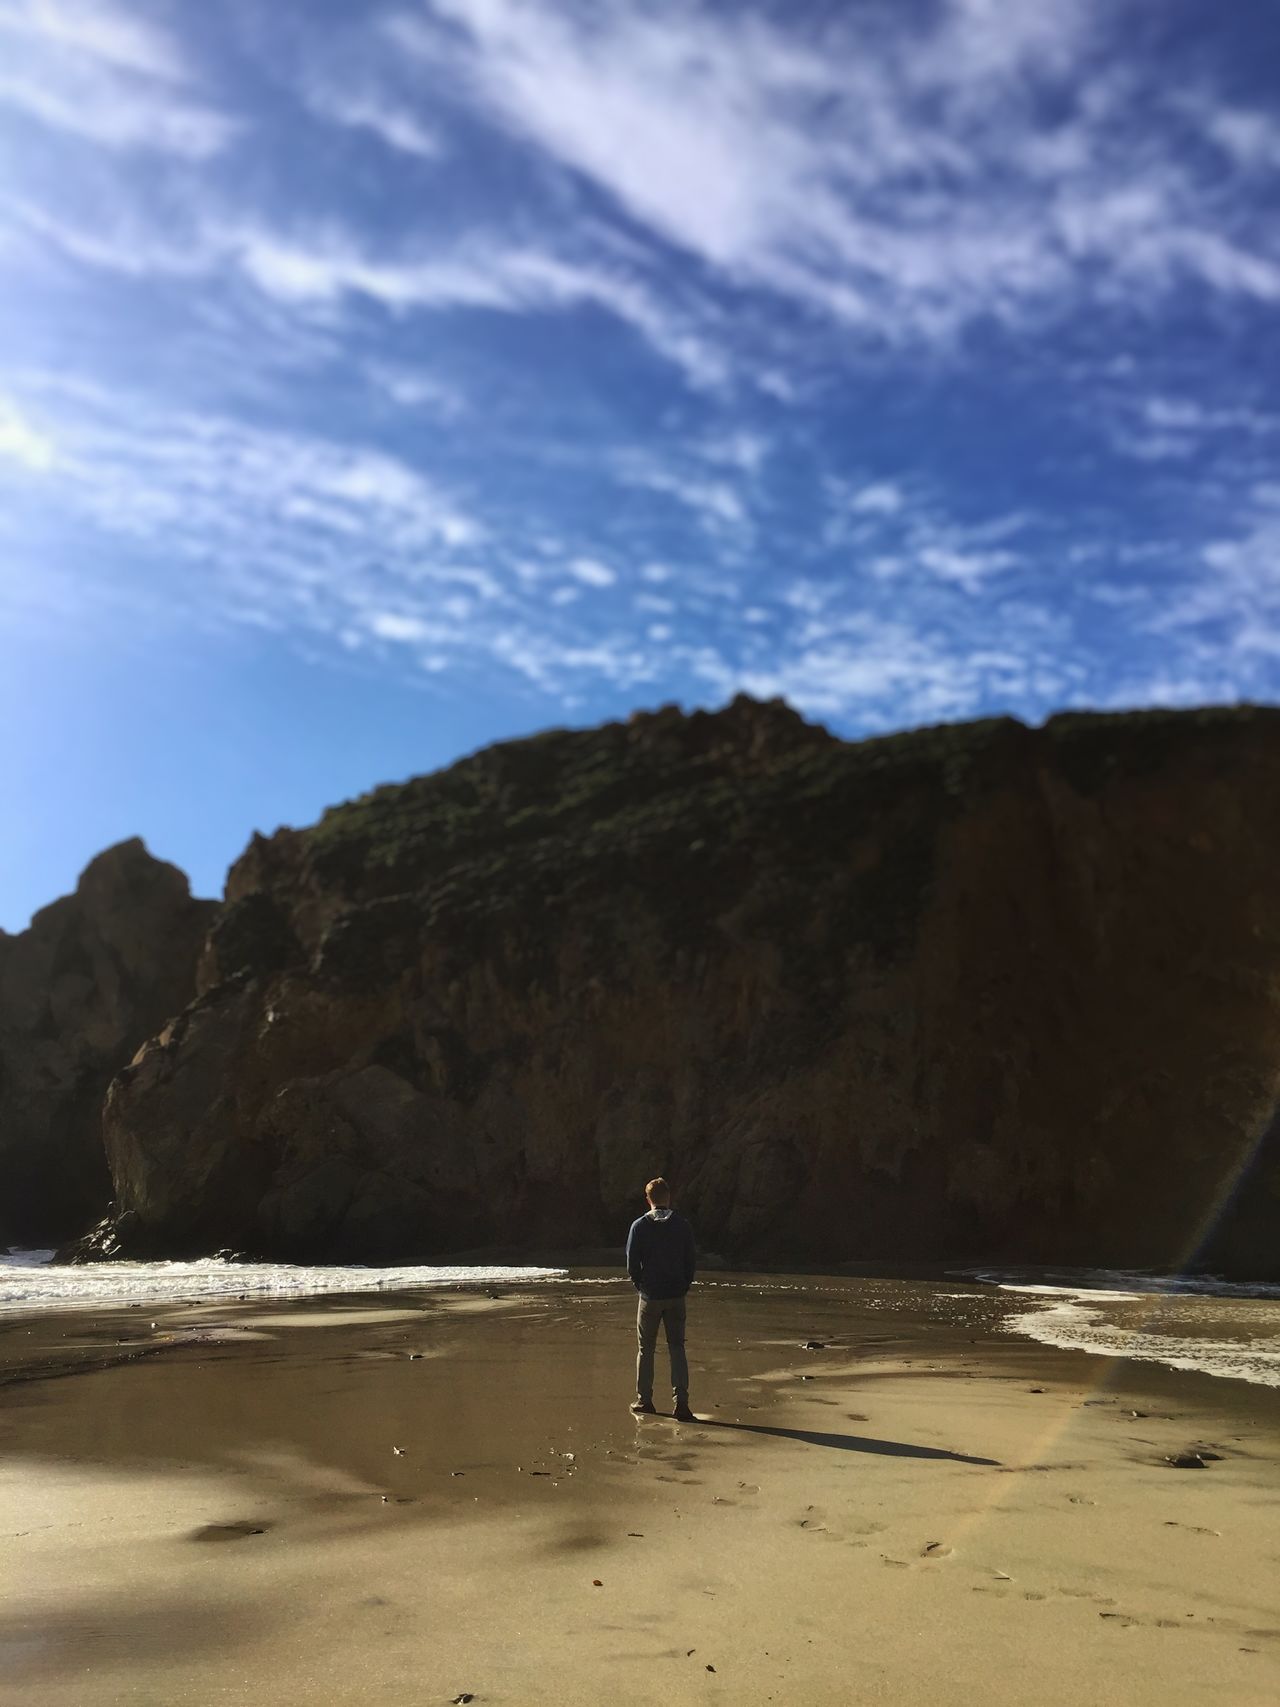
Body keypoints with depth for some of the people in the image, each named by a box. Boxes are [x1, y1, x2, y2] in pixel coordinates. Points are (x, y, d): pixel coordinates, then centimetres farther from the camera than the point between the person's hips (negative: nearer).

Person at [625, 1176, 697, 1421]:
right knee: (677, 1348, 6)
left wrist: (640, 1286, 8)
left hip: (649, 1297, -1)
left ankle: (644, 1401, 17)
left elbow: (632, 1263, -5)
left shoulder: (640, 1226, -5)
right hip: (676, 1297, 1)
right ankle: (681, 1404, -3)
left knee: (645, 1350, 11)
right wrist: (684, 1286, 10)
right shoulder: (683, 1226, 0)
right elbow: (692, 1261, 1)